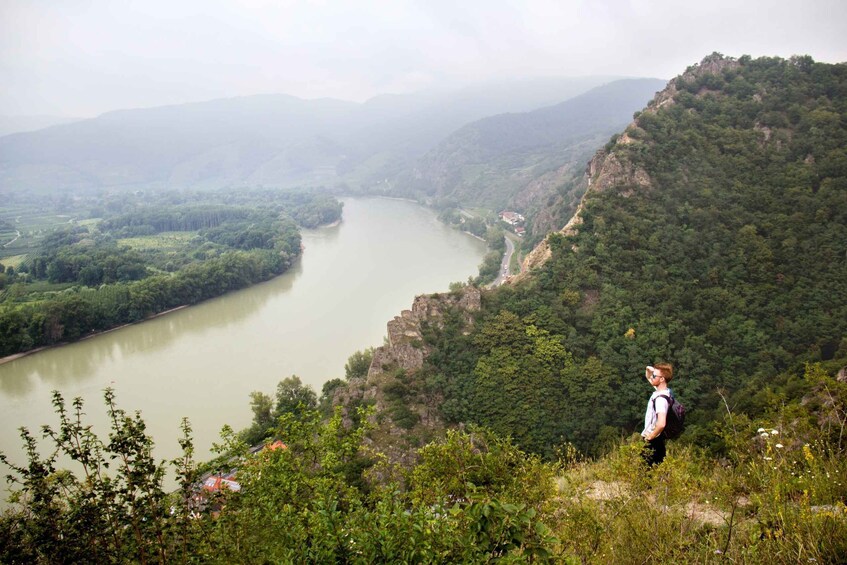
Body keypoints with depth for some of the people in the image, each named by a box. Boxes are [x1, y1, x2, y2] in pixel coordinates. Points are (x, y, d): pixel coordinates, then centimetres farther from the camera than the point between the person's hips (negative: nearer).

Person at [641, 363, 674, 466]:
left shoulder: (661, 398, -25)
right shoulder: (660, 390, 1)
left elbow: (661, 424, -36)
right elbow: (648, 376, 21)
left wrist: (650, 437, -21)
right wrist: (649, 371, -2)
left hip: (652, 441, -9)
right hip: (655, 439, 9)